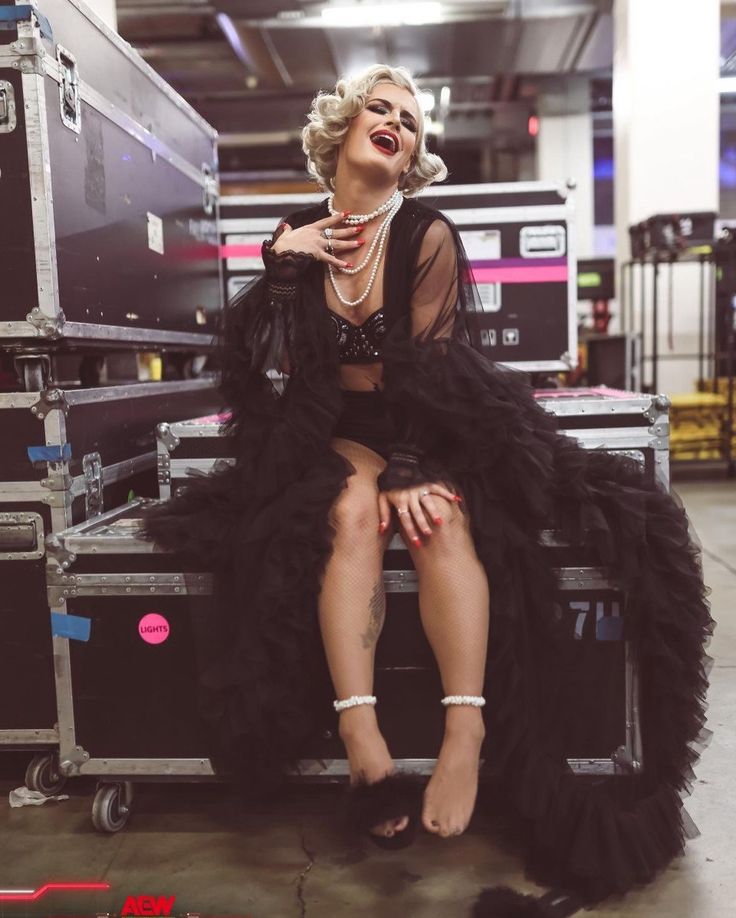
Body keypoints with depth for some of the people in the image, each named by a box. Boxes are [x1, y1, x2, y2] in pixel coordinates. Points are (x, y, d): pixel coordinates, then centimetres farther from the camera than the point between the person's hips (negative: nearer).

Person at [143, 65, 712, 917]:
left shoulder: (430, 236, -2)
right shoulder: (299, 235, 7)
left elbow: (434, 368, -10)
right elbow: (283, 364, 3)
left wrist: (413, 470, -22)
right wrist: (282, 269, -10)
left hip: (431, 427, -1)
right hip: (337, 430, 1)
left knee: (442, 515, -32)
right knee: (352, 509, -32)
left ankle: (465, 732, -34)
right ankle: (360, 737, -36)